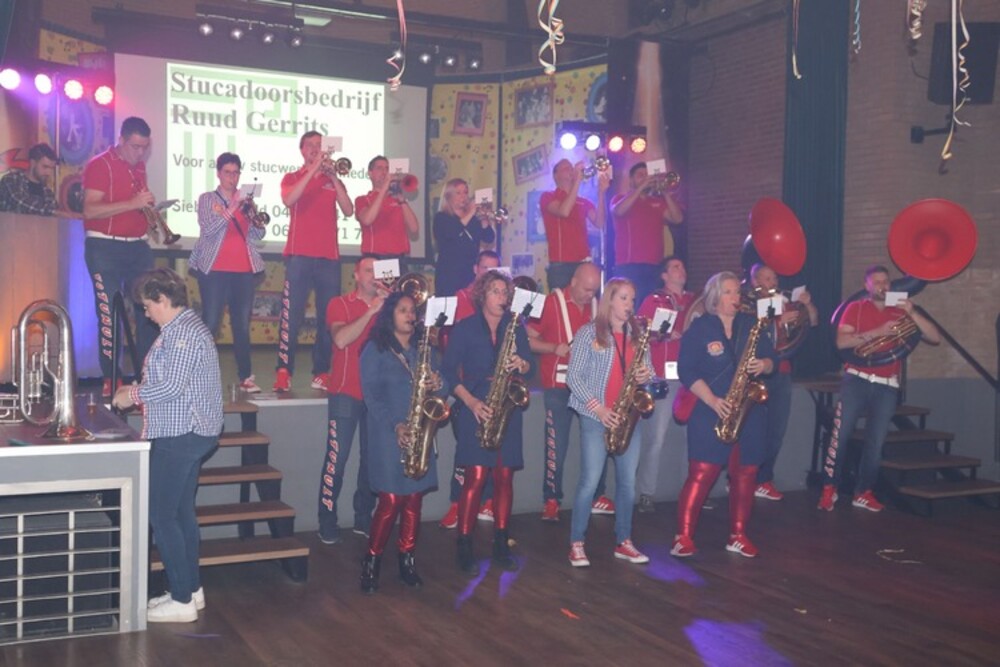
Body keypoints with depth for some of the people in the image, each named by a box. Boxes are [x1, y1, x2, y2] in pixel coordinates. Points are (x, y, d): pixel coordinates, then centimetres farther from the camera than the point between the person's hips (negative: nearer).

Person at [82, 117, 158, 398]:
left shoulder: (139, 167, 13)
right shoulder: (99, 165, -8)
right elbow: (89, 210, -19)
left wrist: (148, 209, 3)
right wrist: (132, 204, -25)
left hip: (137, 246, 7)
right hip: (105, 248, -6)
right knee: (109, 314, -2)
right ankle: (110, 379, 5)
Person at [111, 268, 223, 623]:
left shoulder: (183, 331, -18)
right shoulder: (184, 327, 16)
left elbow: (171, 386, -23)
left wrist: (132, 395, -9)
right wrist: (139, 390, 10)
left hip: (180, 436, -11)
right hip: (189, 433, 11)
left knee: (162, 516, -5)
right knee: (181, 513, 16)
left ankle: (182, 601, 1)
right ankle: (191, 589, 25)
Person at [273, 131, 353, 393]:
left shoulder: (333, 180, 15)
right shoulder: (292, 178, 10)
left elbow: (348, 211, -1)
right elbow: (289, 200, -13)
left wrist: (333, 177, -8)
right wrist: (313, 169, -15)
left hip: (329, 256, 3)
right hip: (299, 255, -3)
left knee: (329, 317, 1)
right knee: (291, 315, -9)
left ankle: (322, 372, 6)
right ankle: (283, 371, -9)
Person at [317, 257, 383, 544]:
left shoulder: (387, 305, 14)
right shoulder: (340, 304, 2)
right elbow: (341, 339, -16)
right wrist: (371, 311, -18)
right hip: (345, 393, -4)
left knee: (372, 458, 5)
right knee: (337, 457, -7)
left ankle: (364, 518, 14)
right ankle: (327, 522, -2)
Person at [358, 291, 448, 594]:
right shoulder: (375, 349, 0)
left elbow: (442, 387, 15)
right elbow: (371, 394, -7)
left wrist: (437, 385, -10)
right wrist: (395, 426, -18)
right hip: (388, 435, -5)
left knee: (414, 498, 5)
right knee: (391, 499, -8)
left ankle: (407, 560, 15)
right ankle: (371, 563, 5)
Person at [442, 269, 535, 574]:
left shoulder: (515, 327, 10)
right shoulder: (465, 328, 0)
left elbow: (530, 366, 10)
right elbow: (449, 371, -4)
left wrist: (521, 364, -13)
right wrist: (472, 402, -15)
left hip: (508, 409, 4)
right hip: (475, 410, -4)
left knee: (504, 476, 4)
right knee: (476, 477, -9)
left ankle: (501, 544, 13)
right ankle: (464, 547, -1)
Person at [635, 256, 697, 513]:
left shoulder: (694, 302, 17)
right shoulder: (653, 301, 5)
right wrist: (662, 335, -17)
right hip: (663, 377, -4)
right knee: (656, 437, -6)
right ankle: (646, 493, -1)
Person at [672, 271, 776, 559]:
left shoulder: (752, 325, 9)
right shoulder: (699, 328, -3)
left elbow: (771, 359, 10)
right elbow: (686, 371, -9)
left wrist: (763, 365, -14)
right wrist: (713, 400, -19)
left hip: (749, 412, 4)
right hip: (709, 412, -4)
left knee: (745, 474, 6)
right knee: (701, 474, -8)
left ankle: (738, 536, 17)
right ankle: (684, 536, -4)